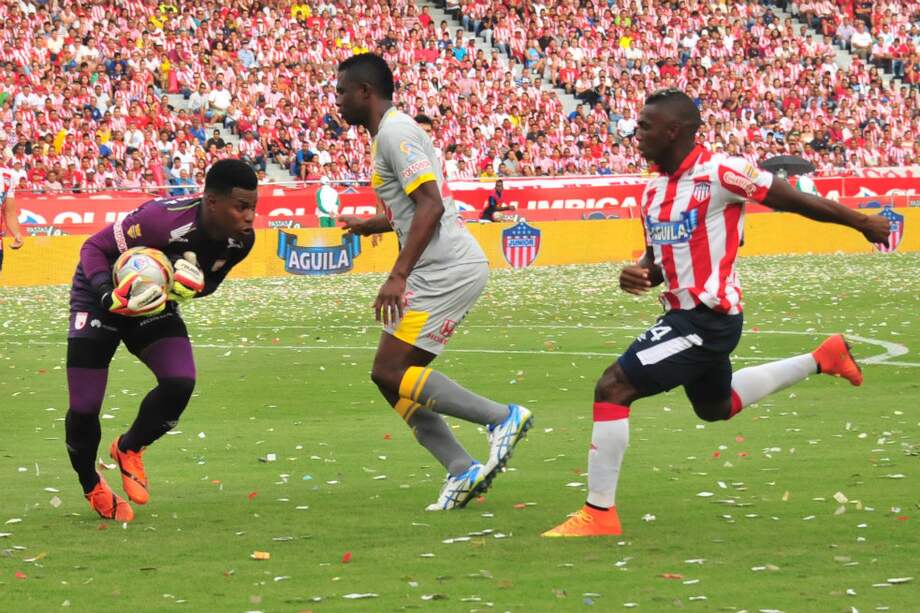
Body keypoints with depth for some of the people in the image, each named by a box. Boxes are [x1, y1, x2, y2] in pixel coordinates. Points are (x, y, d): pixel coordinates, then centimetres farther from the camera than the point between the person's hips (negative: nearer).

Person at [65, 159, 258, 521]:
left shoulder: (240, 239, -16)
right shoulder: (163, 219, -37)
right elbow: (94, 247, -24)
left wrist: (195, 285, -22)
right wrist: (109, 293, -42)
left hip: (154, 305, 5)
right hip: (100, 299, -5)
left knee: (180, 383, -18)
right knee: (84, 408, -7)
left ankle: (128, 449, 11)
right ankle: (91, 487, 24)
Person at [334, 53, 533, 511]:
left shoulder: (394, 132, -11)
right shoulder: (390, 133, 20)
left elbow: (431, 205, -21)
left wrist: (398, 275, -25)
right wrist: (372, 225, 42)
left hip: (447, 270, -10)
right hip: (443, 271, 10)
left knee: (391, 373, -14)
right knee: (394, 378, 8)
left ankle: (502, 417, -13)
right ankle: (463, 471, 3)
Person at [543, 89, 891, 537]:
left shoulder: (720, 173, -19)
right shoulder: (654, 191, 7)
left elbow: (792, 200, -10)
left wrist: (864, 224, 0)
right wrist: (638, 274, -6)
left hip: (708, 316, -10)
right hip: (684, 312, 10)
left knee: (612, 388, -17)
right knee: (716, 408, 32)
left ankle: (599, 514, -11)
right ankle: (823, 358, 42)